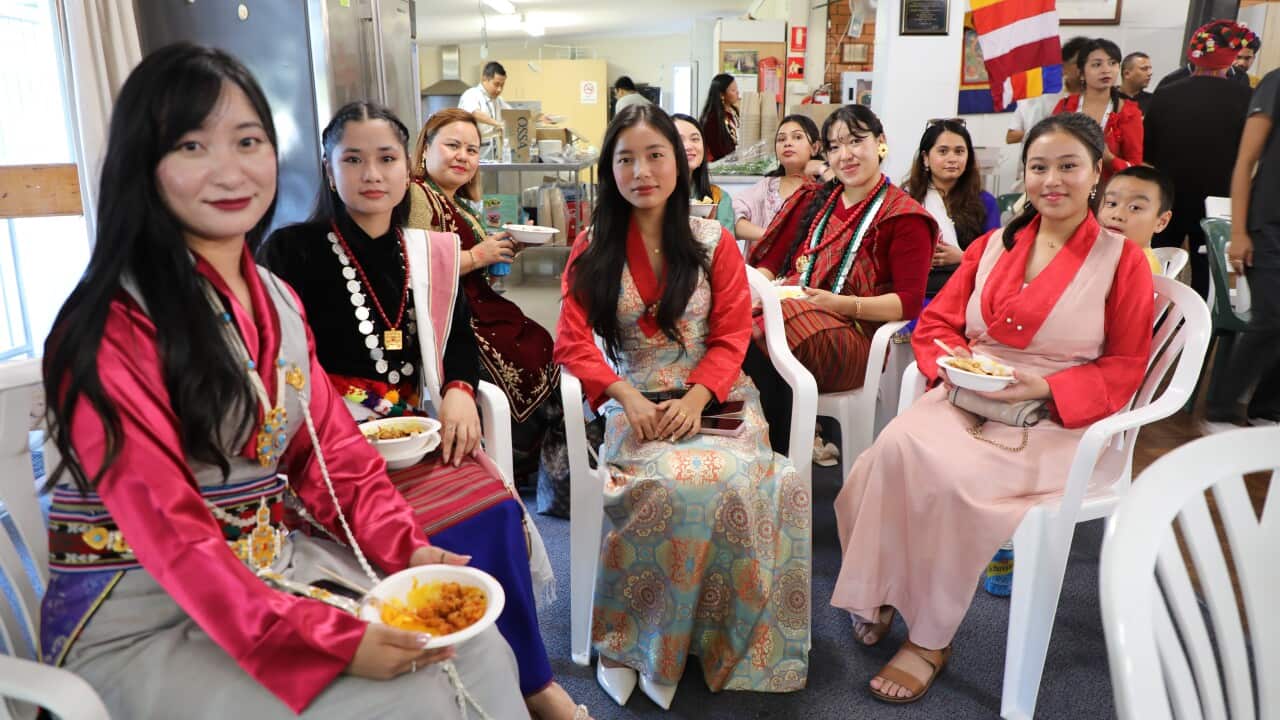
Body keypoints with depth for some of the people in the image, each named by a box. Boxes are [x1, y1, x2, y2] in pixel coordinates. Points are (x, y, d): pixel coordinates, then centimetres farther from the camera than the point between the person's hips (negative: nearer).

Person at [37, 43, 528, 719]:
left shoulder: (277, 301, 6)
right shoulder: (113, 327, -17)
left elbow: (331, 451, 4)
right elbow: (170, 533, -22)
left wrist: (407, 550, -11)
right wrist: (331, 640, -29)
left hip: (284, 568, 6)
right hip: (142, 618, -6)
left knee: (482, 656, -7)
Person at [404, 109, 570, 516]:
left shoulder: (459, 204, 19)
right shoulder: (416, 195, -10)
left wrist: (502, 248, 9)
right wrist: (477, 256, -15)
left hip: (480, 310, 9)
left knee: (551, 356, -5)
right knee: (541, 370, -14)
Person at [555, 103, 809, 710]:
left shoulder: (714, 242, 6)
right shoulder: (592, 248, 6)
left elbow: (731, 337, 2)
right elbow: (573, 341, -1)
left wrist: (695, 399, -16)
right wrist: (630, 400, -16)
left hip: (712, 398, 1)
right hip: (636, 403, -1)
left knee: (732, 481, -30)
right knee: (680, 483, -32)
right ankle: (629, 639, -13)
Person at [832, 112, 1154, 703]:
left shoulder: (1122, 260, 5)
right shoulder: (992, 245, 14)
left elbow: (1124, 368, 3)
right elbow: (934, 322, 16)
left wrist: (1045, 387, -15)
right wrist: (951, 359, -7)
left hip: (1054, 419, -3)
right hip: (964, 399, 4)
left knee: (950, 476, -32)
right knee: (898, 448, -30)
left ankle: (930, 638, -14)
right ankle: (880, 595, -12)